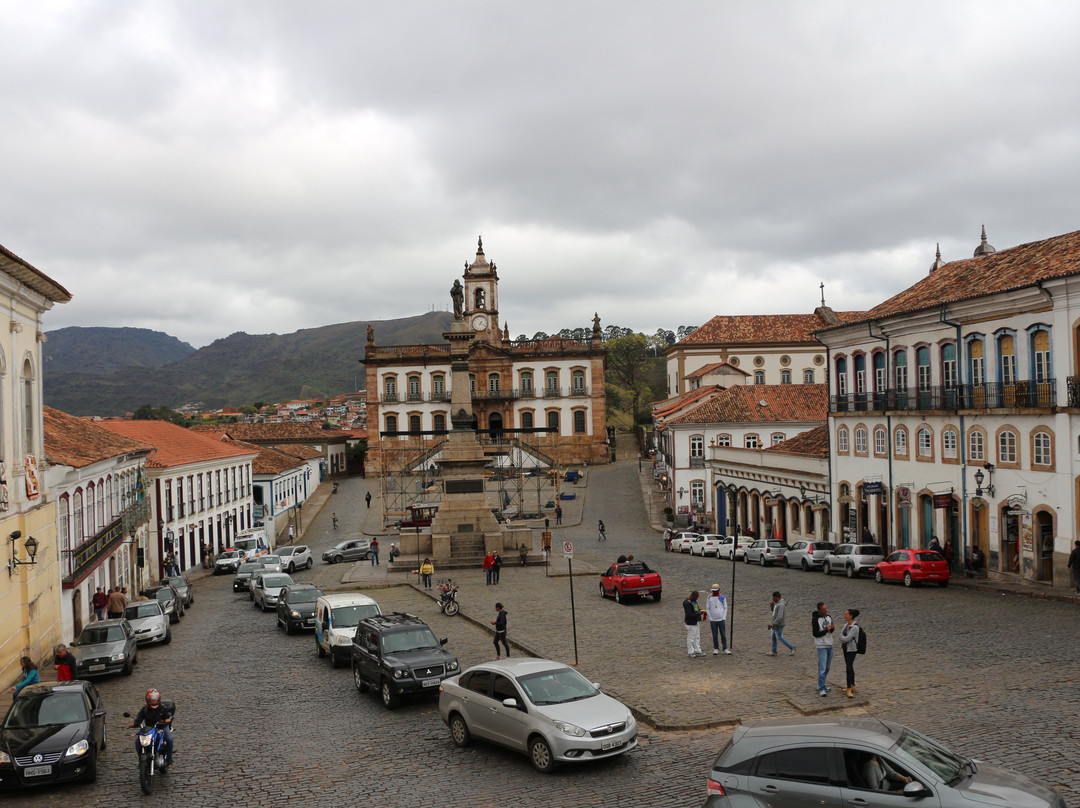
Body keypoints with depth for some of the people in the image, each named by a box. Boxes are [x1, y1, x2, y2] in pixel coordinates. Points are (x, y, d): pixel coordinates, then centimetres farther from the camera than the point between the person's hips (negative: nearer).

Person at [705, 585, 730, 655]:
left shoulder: (722, 597, 0)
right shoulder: (709, 598, 0)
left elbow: (725, 608, 5)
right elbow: (707, 608, 3)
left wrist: (724, 618, -3)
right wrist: (710, 619, -3)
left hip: (721, 620, 0)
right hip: (713, 620, 0)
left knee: (723, 635, 4)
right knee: (715, 635, 5)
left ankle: (725, 649, 11)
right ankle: (716, 649, 13)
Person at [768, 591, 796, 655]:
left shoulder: (781, 605, -26)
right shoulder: (777, 603, 6)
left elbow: (780, 617, -31)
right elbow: (773, 611, 17)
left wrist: (773, 624, -28)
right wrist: (772, 603, -1)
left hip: (779, 625, -10)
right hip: (776, 624, 10)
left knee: (779, 638, 2)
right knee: (774, 637, 15)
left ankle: (791, 648, 14)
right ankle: (773, 651, 24)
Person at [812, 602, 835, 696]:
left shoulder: (829, 617, 5)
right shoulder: (815, 620, -16)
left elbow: (831, 631, 13)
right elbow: (816, 634, -16)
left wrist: (832, 628, -9)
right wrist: (826, 630, -21)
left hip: (830, 645, 7)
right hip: (821, 646, -7)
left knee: (827, 667, 15)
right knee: (822, 668, -9)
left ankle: (821, 685, 28)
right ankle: (821, 689, -5)